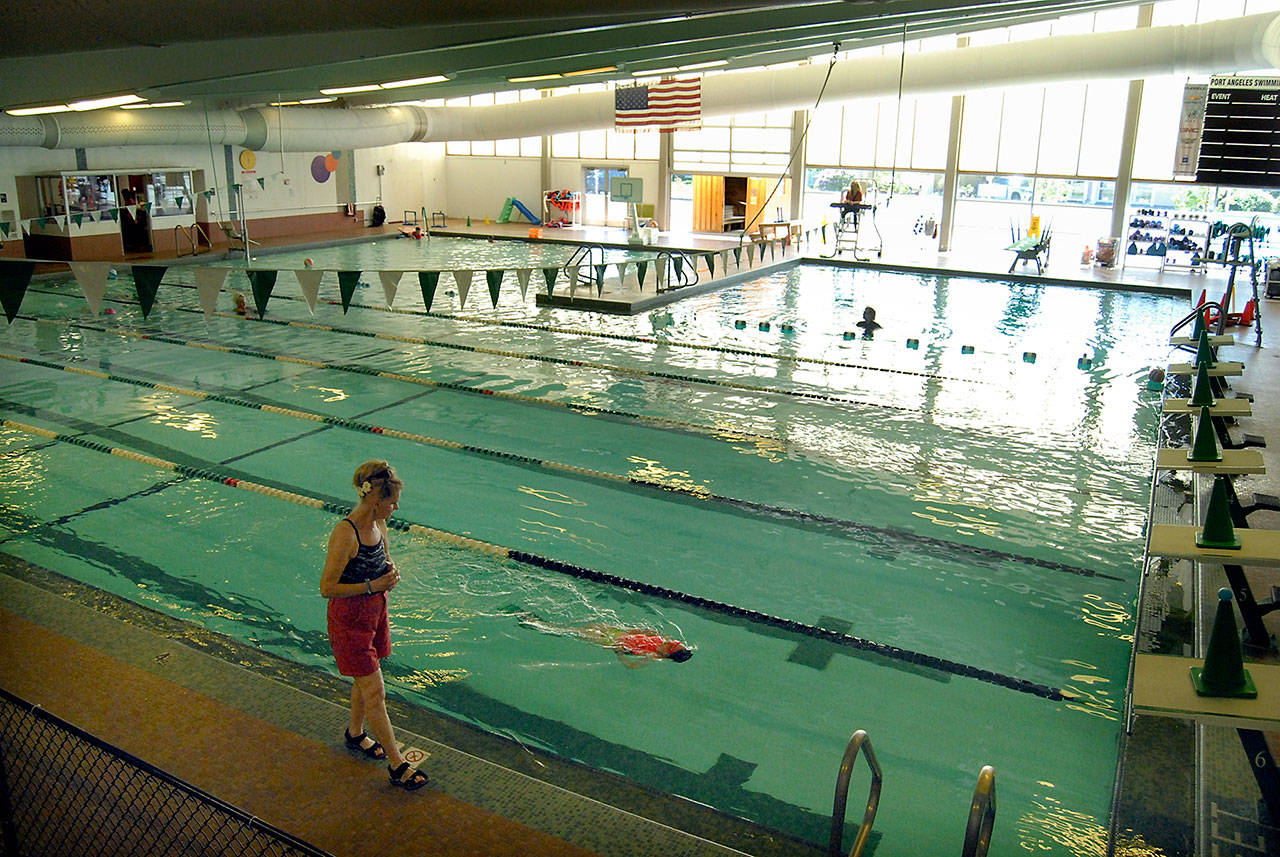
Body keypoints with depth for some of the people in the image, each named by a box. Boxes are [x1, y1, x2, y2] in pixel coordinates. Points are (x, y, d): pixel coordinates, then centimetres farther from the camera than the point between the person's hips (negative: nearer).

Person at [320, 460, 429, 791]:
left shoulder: (378, 524, -2)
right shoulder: (345, 534, -27)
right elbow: (327, 588, -24)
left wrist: (390, 571, -5)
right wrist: (373, 586, -26)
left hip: (375, 611, 8)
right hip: (349, 618, -8)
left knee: (365, 680, 24)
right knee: (375, 692, 0)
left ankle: (355, 733, 47)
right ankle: (396, 764, 10)